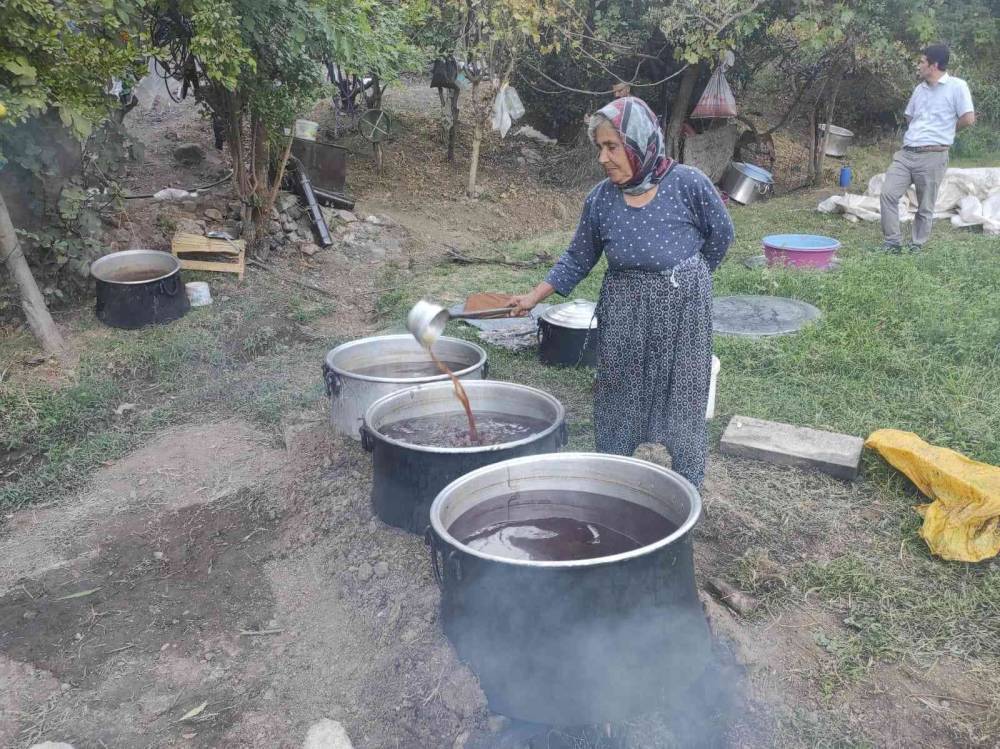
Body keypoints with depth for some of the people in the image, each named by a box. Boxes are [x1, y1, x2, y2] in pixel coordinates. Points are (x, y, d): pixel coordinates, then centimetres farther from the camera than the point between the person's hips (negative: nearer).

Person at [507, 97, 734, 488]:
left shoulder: (687, 184, -14)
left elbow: (721, 235, 0)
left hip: (682, 311, -2)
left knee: (682, 407, 9)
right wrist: (534, 296, -3)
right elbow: (578, 258, 4)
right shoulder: (600, 199, -5)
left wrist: (685, 278, 9)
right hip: (621, 313, 3)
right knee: (616, 405, 13)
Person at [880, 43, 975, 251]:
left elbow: (968, 118, -8)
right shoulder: (919, 89, 16)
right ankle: (893, 241, -1)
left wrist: (945, 130, 5)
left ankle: (917, 247, 13)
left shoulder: (956, 86, -5)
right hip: (905, 153, 6)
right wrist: (921, 131, 14)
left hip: (932, 156, -6)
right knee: (888, 193, -8)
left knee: (925, 207, 2)